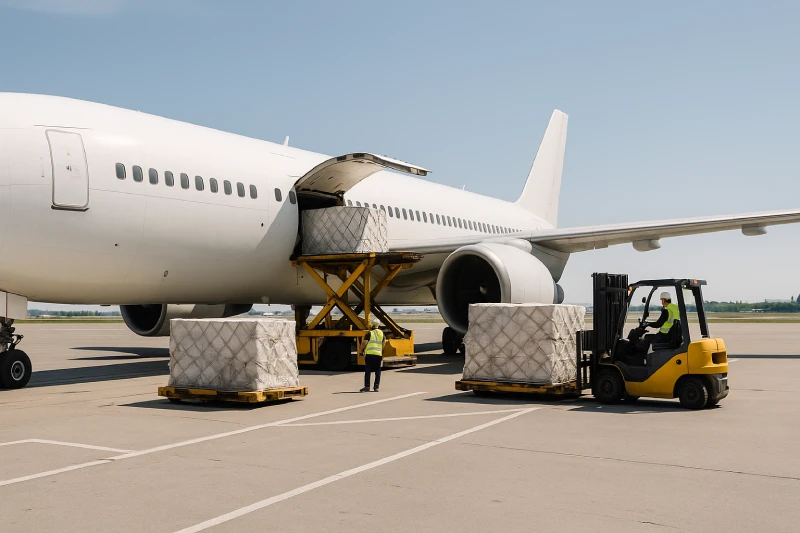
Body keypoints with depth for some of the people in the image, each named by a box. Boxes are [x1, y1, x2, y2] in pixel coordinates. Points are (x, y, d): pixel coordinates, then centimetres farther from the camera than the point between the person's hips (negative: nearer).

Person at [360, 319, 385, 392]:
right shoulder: (382, 334, 11)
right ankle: (376, 387, 10)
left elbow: (364, 343, -7)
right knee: (377, 372, 11)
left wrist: (362, 351, 8)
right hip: (379, 354, 4)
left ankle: (367, 386, -2)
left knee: (368, 371, 1)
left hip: (370, 354, -4)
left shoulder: (369, 333, -3)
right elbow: (384, 344, 11)